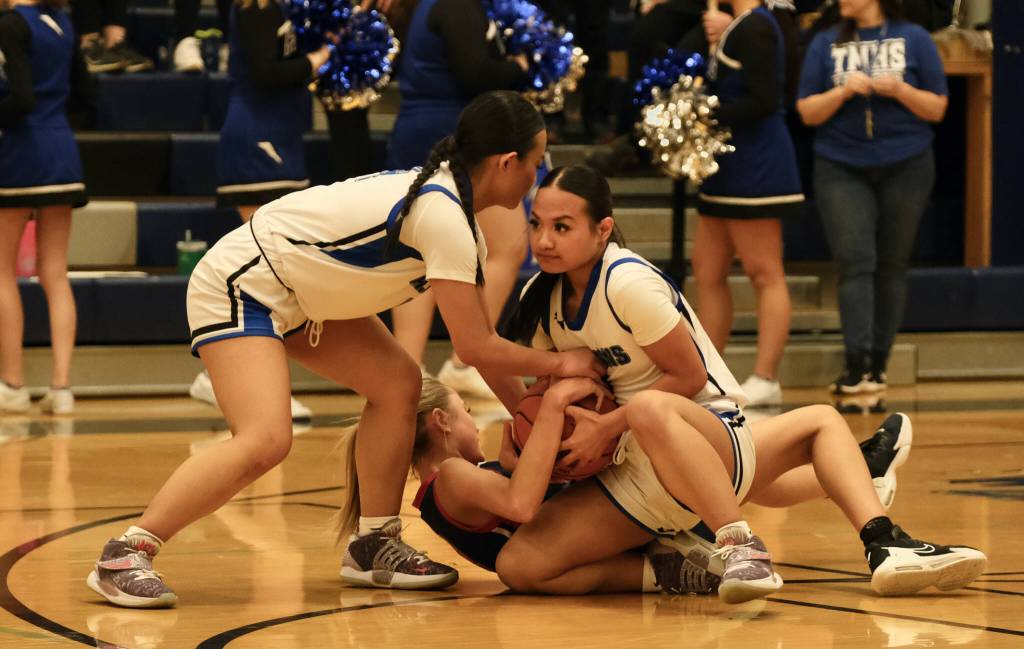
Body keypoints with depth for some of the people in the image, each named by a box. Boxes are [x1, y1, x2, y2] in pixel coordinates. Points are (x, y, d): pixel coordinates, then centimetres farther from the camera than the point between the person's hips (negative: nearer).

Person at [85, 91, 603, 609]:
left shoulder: (447, 197, 5)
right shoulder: (443, 217, -25)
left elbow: (478, 337, 11)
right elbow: (474, 347, -22)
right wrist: (559, 363, -9)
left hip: (299, 292, 10)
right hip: (238, 286, -10)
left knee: (398, 383, 4)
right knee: (265, 440, -24)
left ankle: (373, 546, 14)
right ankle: (125, 556, -18)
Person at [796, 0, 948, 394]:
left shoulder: (913, 40, 3)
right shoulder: (826, 44, 8)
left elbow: (937, 109, 3)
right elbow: (807, 112, 4)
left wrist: (900, 89, -15)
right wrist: (843, 92, -13)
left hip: (905, 167, 0)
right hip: (841, 168, 0)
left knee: (891, 265, 4)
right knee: (855, 261, -12)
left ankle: (878, 362, 11)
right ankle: (856, 363, -18)